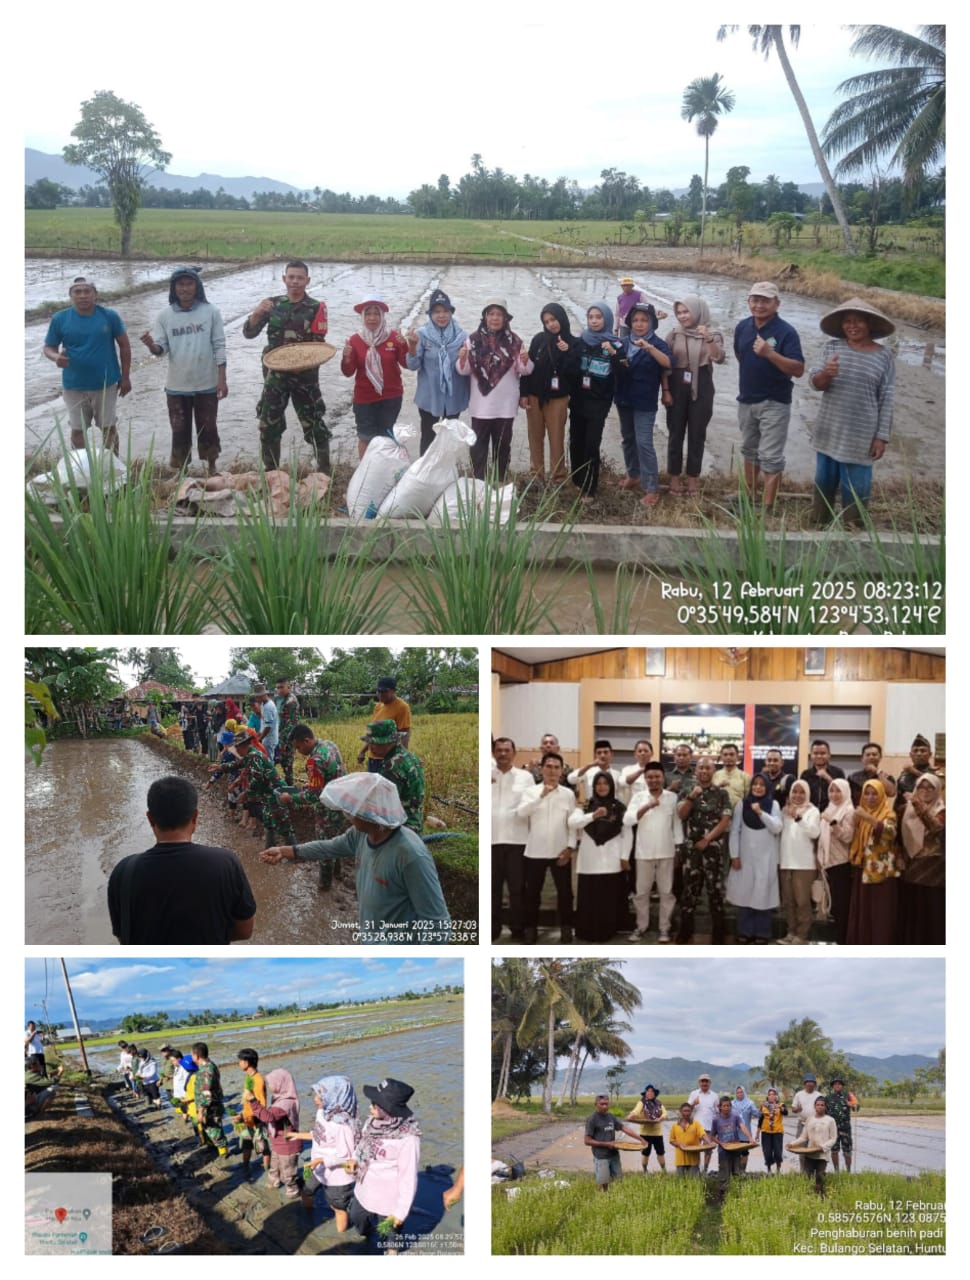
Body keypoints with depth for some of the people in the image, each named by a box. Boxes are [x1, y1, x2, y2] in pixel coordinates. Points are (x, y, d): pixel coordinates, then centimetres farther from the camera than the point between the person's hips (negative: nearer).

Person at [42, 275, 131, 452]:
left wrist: (125, 377, 1)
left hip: (106, 384, -1)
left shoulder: (109, 316, -7)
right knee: (77, 430, 10)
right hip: (74, 386, 1)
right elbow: (49, 347, 2)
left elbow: (124, 345, 1)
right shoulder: (60, 319, -6)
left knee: (109, 427, 12)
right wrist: (56, 357, -22)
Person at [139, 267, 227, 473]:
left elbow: (219, 346, -4)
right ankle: (180, 472, 22)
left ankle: (212, 469, 28)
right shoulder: (164, 315, -3)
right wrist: (151, 345, -29)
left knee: (208, 429, 11)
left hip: (207, 384, -1)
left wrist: (222, 379, -7)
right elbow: (161, 349, -5)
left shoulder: (211, 312, -5)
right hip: (176, 386, 1)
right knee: (180, 431, 9)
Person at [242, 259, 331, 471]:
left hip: (305, 375, -3)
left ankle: (324, 471, 11)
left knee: (314, 425, 1)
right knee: (268, 426, 7)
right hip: (275, 374, 3)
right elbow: (249, 333, 0)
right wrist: (257, 313, -20)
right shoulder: (273, 304, 3)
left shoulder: (315, 308, -4)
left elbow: (319, 345, -3)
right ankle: (270, 473, 21)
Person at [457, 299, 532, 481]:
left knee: (502, 443, 11)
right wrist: (463, 358, -23)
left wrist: (525, 360, -20)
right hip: (481, 404, -1)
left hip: (505, 405, 1)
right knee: (479, 444, 4)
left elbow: (524, 370, 1)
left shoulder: (514, 341, 0)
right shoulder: (474, 339, -2)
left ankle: (500, 481, 22)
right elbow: (464, 370, -2)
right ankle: (479, 481, 12)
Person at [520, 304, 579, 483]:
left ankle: (557, 478, 6)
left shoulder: (573, 343, -2)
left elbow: (572, 371, -8)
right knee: (535, 437, 8)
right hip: (535, 395, 2)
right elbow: (528, 365, 3)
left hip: (557, 398, -2)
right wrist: (523, 393, -1)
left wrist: (566, 353, -22)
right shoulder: (538, 339, 1)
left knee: (556, 439, -1)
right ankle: (536, 475, 18)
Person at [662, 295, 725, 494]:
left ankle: (692, 479, 15)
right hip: (677, 388, 1)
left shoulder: (712, 335, -1)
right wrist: (666, 390, -5)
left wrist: (709, 339, -32)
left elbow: (719, 359, -17)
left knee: (697, 434, 5)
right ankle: (675, 477, 17)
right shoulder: (673, 334, 0)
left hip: (701, 389, 0)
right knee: (675, 433, 6)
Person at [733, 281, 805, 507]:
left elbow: (798, 370, -24)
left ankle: (768, 507, -1)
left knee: (770, 457, -5)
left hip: (774, 403, -6)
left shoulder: (786, 332, -17)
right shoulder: (743, 327, 1)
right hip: (746, 401, 6)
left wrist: (770, 354, -34)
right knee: (749, 451, 19)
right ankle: (749, 497, 33)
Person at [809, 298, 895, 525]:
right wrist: (826, 374, -28)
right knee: (823, 483, 16)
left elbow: (887, 400, -4)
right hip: (829, 432, 3)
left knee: (855, 489, 2)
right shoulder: (832, 347, 0)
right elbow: (814, 383, -5)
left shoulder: (883, 356, -6)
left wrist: (882, 436, -7)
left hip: (860, 436, -3)